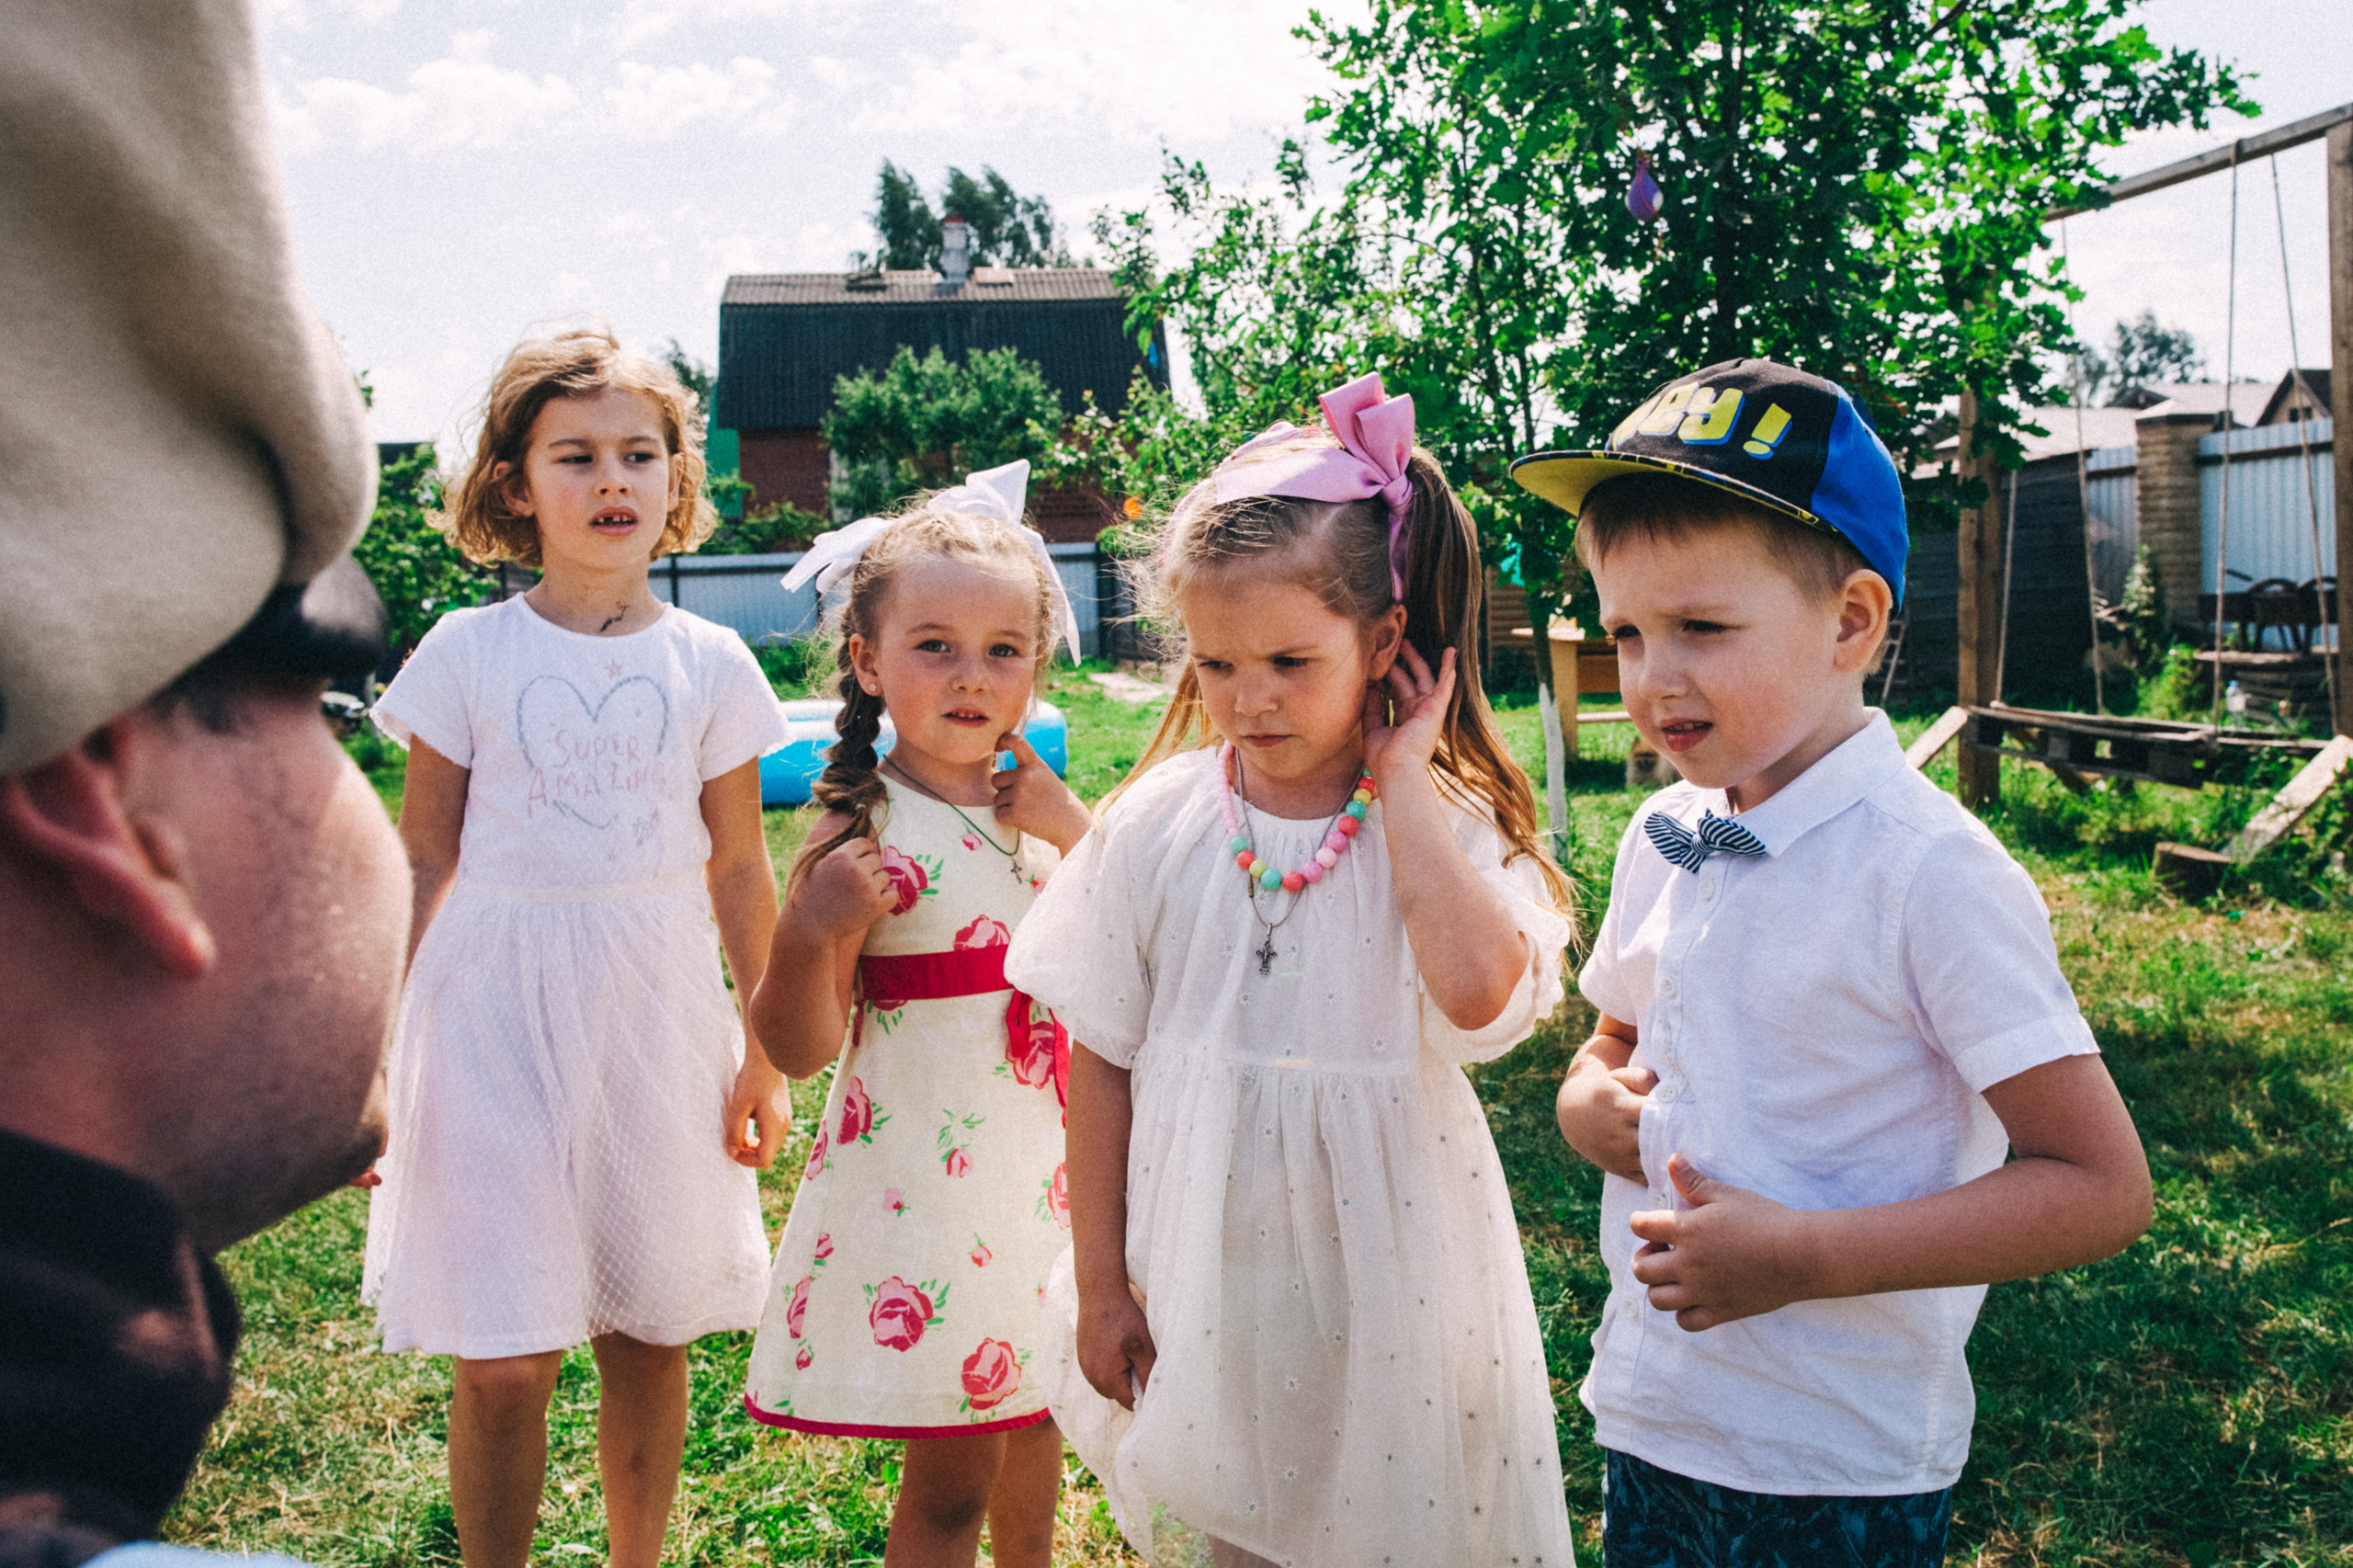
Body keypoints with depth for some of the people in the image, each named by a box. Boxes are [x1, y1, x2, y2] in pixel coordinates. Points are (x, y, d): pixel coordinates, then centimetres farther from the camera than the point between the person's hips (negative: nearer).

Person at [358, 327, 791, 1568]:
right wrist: (379, 1043, 0)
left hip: (658, 1014, 2)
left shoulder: (709, 663, 2)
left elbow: (739, 872, 6)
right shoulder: (466, 653, -1)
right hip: (494, 1012, -1)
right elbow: (423, 865, 2)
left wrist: (765, 1057, 7)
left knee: (650, 1337, 11)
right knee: (501, 1362, -1)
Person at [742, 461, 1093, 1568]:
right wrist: (808, 937, -35)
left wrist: (1076, 830, -7)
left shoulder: (1032, 805, 1)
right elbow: (798, 1049, -16)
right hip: (923, 1174, -6)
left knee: (1029, 1406, 25)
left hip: (1037, 1161, 7)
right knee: (952, 1478, 4)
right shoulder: (867, 837, -18)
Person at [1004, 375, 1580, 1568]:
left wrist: (1403, 780, -22)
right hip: (1198, 1282, 2)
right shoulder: (1157, 824, -4)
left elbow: (1481, 988, -32)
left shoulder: (1449, 828, -9)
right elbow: (1101, 1063, 1)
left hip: (1381, 1281, -1)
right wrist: (1100, 1284, 3)